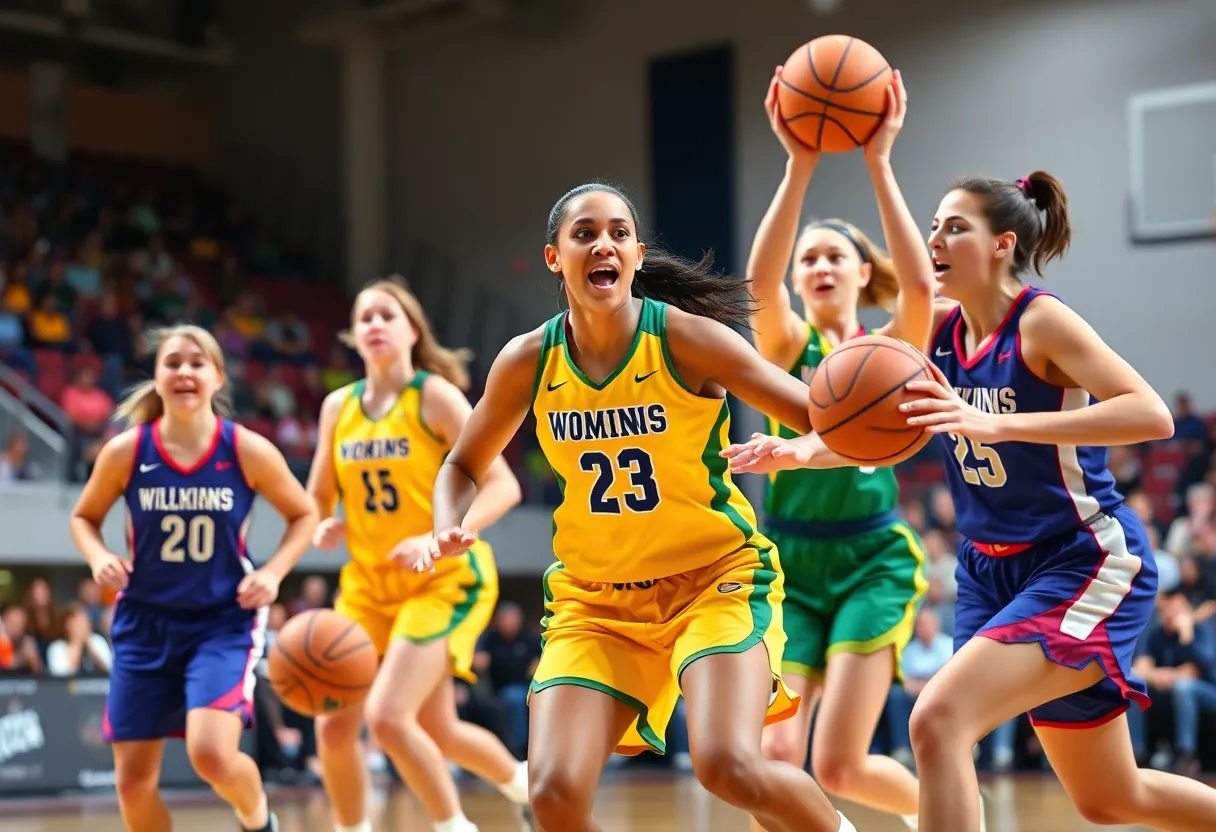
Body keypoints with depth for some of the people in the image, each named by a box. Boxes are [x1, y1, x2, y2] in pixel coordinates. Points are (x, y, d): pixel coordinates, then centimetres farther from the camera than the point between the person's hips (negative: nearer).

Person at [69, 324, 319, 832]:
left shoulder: (249, 452, -10)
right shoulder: (125, 452, -7)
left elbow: (304, 514, 5)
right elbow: (84, 517, 10)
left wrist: (273, 572, -10)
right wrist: (99, 558, -11)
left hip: (225, 621, -2)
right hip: (145, 621, 3)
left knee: (212, 754, -23)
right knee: (133, 779, 3)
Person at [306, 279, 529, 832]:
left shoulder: (435, 396, -11)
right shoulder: (338, 407, 4)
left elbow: (503, 486, -16)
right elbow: (317, 500, 15)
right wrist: (325, 529, -8)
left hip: (446, 580, -6)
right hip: (369, 582, 6)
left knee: (387, 717, -20)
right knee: (333, 726, 1)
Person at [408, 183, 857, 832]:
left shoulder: (688, 338, -14)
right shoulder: (528, 362, -5)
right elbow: (465, 466, 11)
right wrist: (447, 530, -10)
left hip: (716, 576, -3)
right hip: (594, 596, 3)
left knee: (728, 766, -25)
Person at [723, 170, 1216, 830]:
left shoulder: (1040, 320, -16)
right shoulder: (939, 331, 3)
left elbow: (1152, 415, -29)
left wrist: (994, 424, -37)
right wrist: (799, 451, -17)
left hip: (1086, 564, -8)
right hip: (993, 571, 8)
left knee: (939, 718, -26)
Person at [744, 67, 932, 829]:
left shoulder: (892, 351, 1)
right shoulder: (787, 346, 1)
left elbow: (920, 286, -20)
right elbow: (759, 280, -20)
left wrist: (879, 166, -24)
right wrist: (799, 167, -30)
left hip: (871, 560, -1)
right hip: (790, 564, 1)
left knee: (840, 767, -10)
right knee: (776, 754, -13)